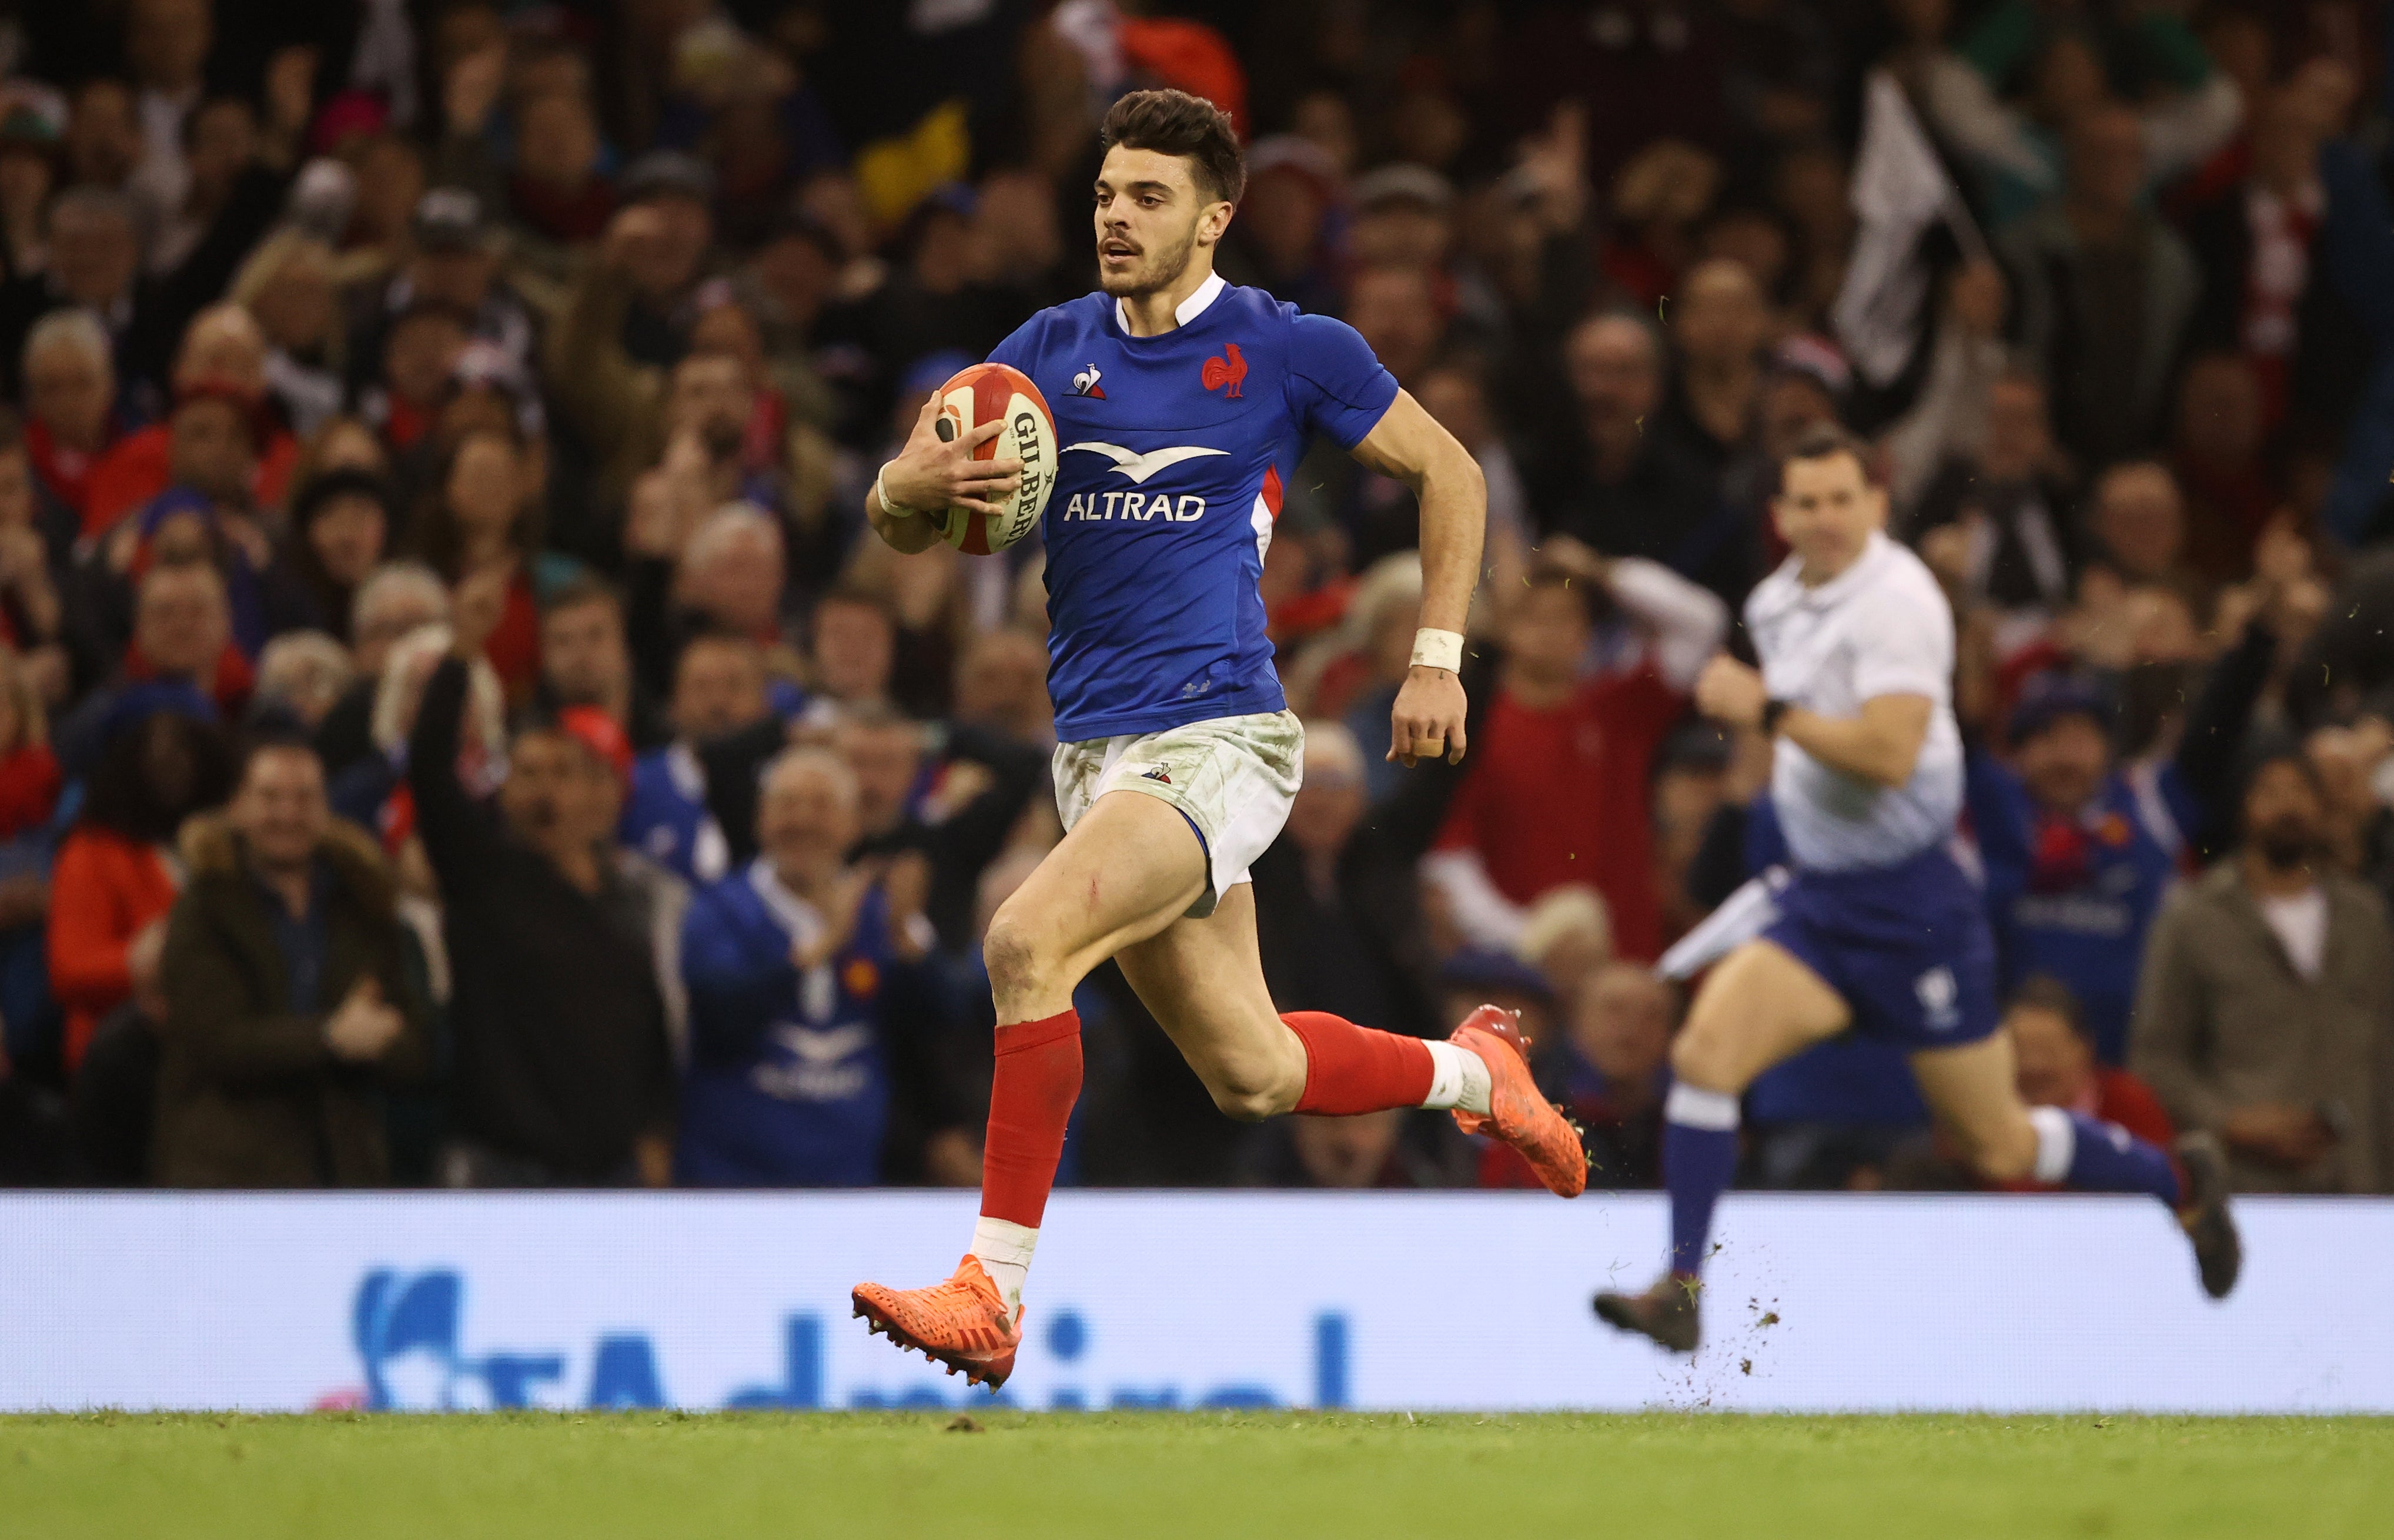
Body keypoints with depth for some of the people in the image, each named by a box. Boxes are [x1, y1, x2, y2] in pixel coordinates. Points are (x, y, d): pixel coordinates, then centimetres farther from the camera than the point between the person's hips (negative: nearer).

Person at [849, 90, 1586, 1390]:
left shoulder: (1287, 350, -3)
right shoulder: (1049, 351, 10)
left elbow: (1448, 473, 10)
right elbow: (896, 523, 10)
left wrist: (1438, 659, 3)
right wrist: (914, 484, -15)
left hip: (1219, 736, -6)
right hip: (1093, 745, 6)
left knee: (1027, 941, -28)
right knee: (1252, 1077, 10)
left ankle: (993, 1293, -26)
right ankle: (1470, 1074, 39)